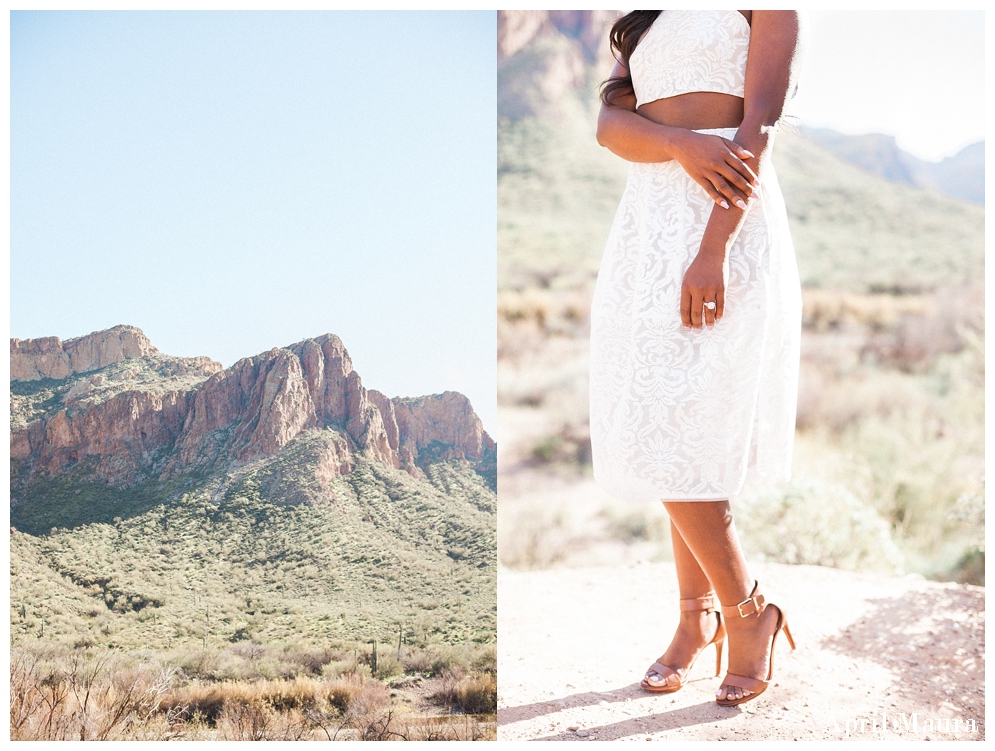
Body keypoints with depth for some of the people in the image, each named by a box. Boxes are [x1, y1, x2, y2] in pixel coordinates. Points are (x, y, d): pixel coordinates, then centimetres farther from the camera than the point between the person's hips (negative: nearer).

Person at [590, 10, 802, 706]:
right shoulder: (644, 24, 22)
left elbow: (761, 122, -10)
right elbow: (610, 123, 5)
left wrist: (713, 250, -22)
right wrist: (681, 143, -18)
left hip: (724, 226, -6)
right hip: (650, 227, 7)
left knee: (674, 437, -12)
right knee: (681, 439, 7)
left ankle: (747, 610, 5)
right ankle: (698, 616, 17)